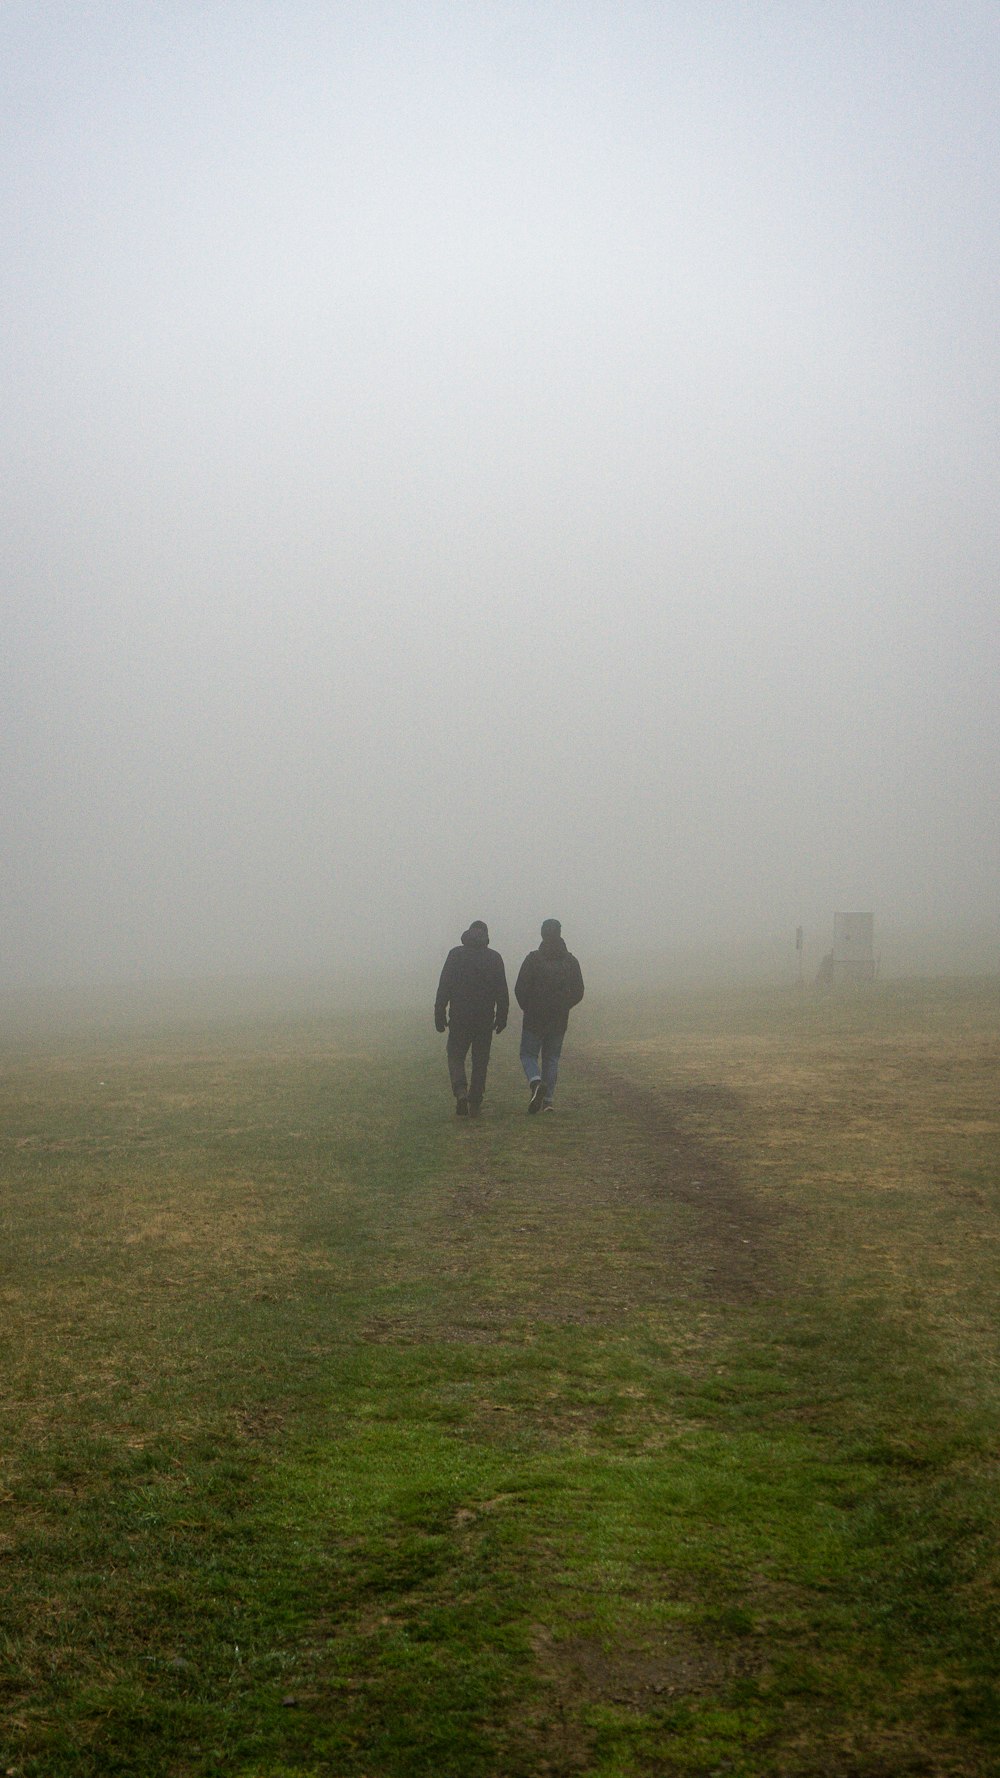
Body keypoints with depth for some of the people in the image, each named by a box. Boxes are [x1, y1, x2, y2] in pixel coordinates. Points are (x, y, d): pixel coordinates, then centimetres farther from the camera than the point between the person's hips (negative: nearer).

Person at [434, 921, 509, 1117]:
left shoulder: (456, 954, -1)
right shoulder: (494, 957, 2)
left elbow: (444, 987, -4)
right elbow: (502, 992, 2)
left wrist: (440, 1014, -1)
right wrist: (501, 1018, 9)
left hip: (459, 1018, -1)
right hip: (485, 1019, 1)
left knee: (456, 1056, 9)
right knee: (480, 1061, 9)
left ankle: (460, 1090, -17)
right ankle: (475, 1104, 9)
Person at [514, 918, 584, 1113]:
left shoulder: (533, 959, -10)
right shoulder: (570, 961, 1)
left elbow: (520, 989, -10)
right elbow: (578, 993, 4)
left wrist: (527, 1008, 8)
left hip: (535, 1018, -3)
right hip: (559, 1020, 3)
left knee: (528, 1054, 8)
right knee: (551, 1058, 12)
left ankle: (536, 1082, -20)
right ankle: (548, 1099, 7)